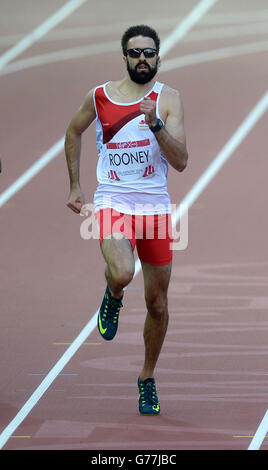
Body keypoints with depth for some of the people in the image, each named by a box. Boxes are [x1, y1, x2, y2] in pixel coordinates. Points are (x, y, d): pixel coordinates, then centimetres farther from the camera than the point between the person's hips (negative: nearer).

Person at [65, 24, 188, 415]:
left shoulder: (168, 98, -3)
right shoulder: (100, 97, 1)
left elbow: (180, 161, -11)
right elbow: (73, 133, 21)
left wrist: (156, 124, -25)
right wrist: (75, 186, 18)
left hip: (155, 207, 1)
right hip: (112, 203, -1)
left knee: (157, 303, 7)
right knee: (121, 274, -30)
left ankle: (148, 379, 27)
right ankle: (113, 297, 7)